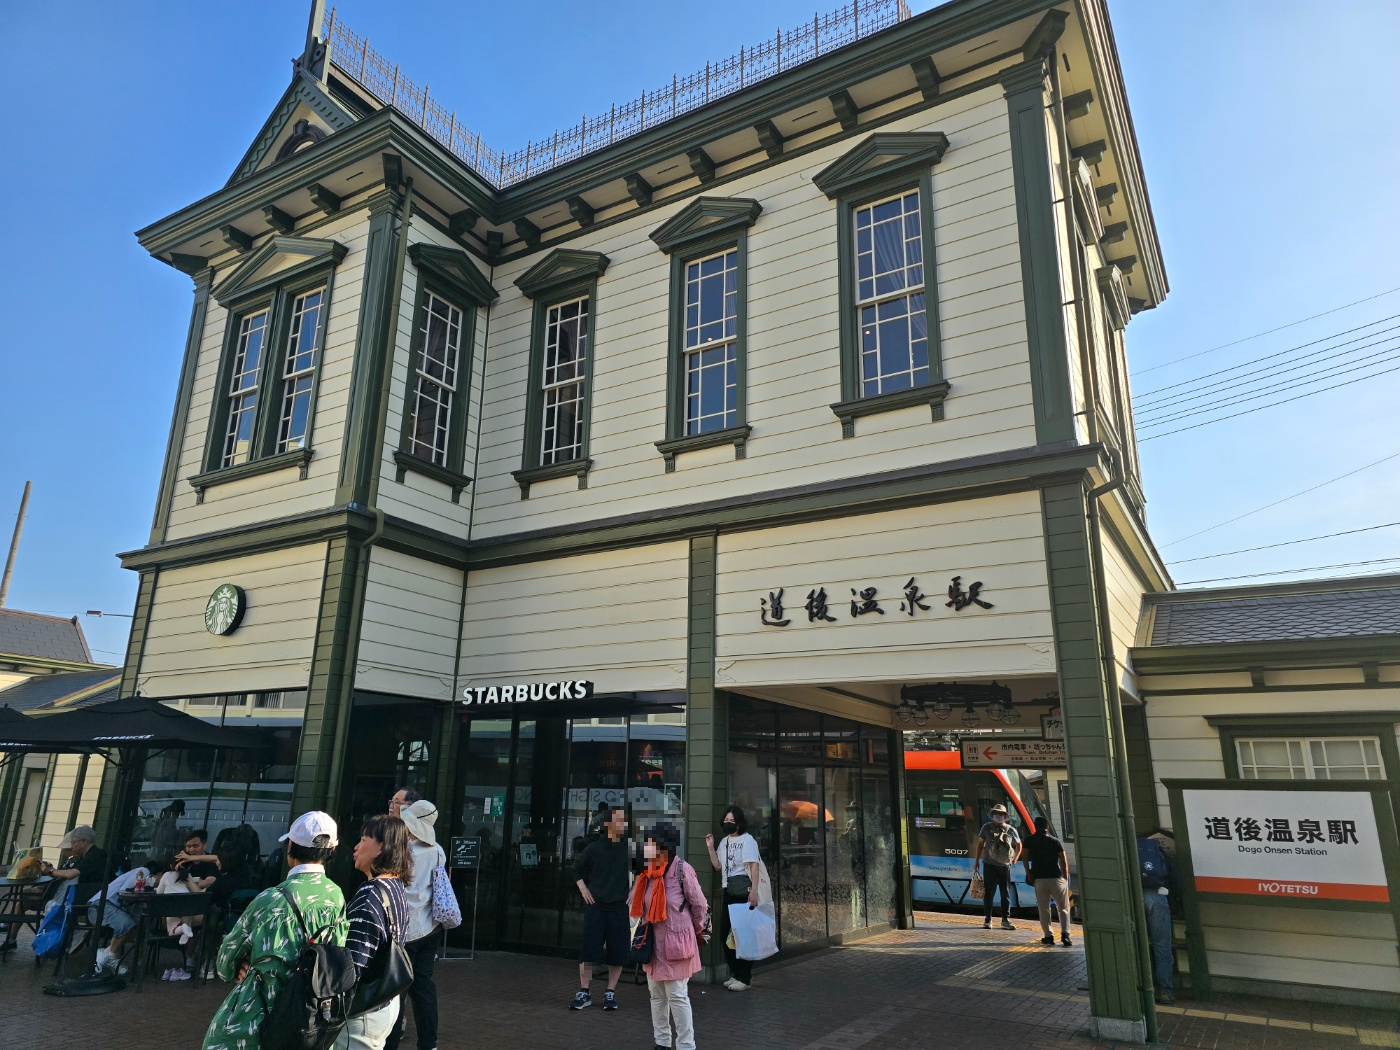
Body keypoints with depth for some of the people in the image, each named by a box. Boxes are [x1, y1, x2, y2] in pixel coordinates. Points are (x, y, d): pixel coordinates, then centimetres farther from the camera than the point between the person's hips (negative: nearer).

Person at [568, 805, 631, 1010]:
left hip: (620, 907, 0)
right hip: (595, 905, 0)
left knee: (618, 952, 2)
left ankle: (610, 993, 18)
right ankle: (584, 993, 13)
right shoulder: (594, 848, -1)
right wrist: (583, 889, 3)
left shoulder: (630, 848, -2)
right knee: (588, 949, -1)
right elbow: (576, 868, 13)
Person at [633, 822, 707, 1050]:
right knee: (657, 995, 16)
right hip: (653, 942, 7)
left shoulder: (682, 870, -17)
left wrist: (695, 929, 6)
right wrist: (645, 932, 15)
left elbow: (699, 904, -8)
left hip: (675, 941, -7)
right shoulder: (649, 872, 3)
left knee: (677, 996, -2)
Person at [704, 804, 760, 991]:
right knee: (725, 933, 11)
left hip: (744, 892, -8)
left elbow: (754, 865, -15)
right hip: (728, 892, 8)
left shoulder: (747, 839, -8)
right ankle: (735, 974, 25)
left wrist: (754, 891, -23)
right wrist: (710, 848, 2)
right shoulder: (724, 841, 14)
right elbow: (718, 866, 13)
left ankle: (744, 978, 6)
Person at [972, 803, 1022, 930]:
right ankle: (987, 920, 9)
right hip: (990, 865, -1)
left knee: (1006, 893, 5)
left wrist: (1015, 858, 7)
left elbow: (1019, 845, 18)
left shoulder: (1011, 830, 3)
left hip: (1005, 866, 1)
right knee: (988, 893, 1)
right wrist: (976, 861, 6)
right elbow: (980, 844, 7)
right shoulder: (987, 827, 0)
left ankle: (1005, 920, 15)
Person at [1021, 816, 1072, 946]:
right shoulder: (1056, 841, 4)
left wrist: (1029, 874, 4)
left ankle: (1048, 936, 4)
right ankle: (1065, 933, -8)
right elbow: (1064, 861, 0)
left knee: (1043, 909, 7)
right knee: (1064, 908, 6)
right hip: (1056, 878, 0)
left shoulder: (1030, 841, 7)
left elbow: (1024, 857, -1)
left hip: (1039, 879, 1)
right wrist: (1066, 878, 6)